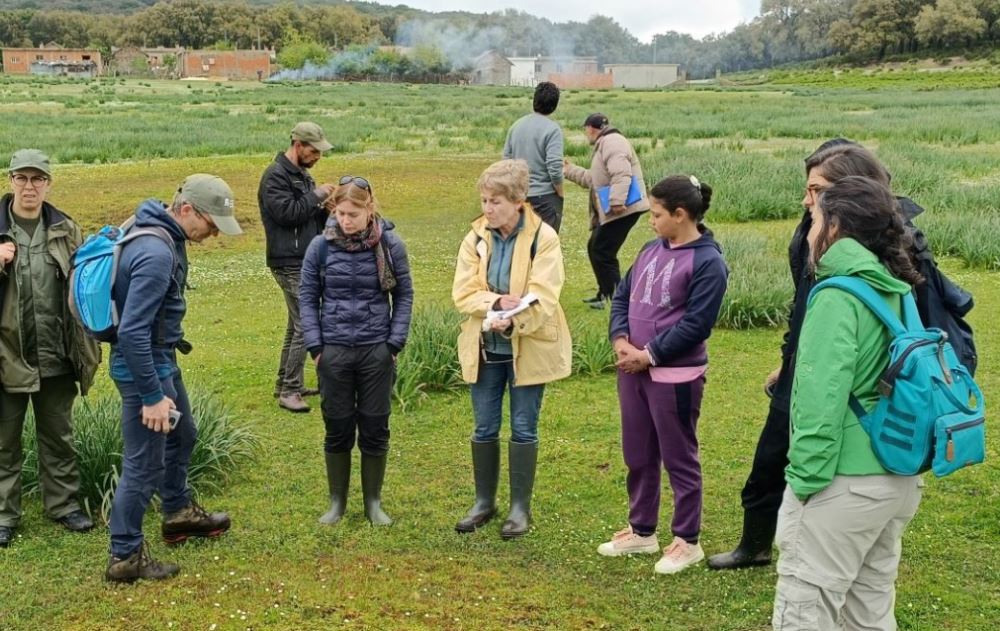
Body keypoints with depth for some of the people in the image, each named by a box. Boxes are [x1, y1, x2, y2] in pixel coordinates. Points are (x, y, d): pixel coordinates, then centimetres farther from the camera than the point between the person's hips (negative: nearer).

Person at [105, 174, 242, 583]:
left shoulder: (166, 235, 3)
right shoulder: (156, 254, -28)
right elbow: (132, 331, -30)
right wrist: (152, 396, -26)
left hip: (162, 358, 11)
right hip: (143, 366, -11)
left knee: (181, 435, 27)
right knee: (145, 463, -1)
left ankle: (179, 513, 47)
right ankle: (125, 557, 12)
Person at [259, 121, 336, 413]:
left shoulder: (302, 174, 17)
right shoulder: (275, 176, -12)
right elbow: (287, 212, -23)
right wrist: (316, 195, -14)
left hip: (307, 261, 10)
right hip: (290, 264, -10)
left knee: (296, 326, 15)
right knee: (305, 326, -11)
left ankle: (286, 384, 24)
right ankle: (289, 391, -5)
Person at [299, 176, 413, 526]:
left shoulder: (390, 245, -6)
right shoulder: (321, 246, -5)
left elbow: (404, 295, 2)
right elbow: (308, 297, 3)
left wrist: (395, 343, -4)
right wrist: (315, 346, -3)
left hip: (376, 351, 0)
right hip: (334, 351, 1)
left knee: (375, 429, 8)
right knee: (338, 429, 10)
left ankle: (373, 502, 24)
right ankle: (337, 501, 25)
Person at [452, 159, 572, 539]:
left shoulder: (543, 238, -10)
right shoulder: (475, 238, 1)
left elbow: (543, 297, -17)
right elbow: (463, 292, -6)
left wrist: (511, 321, -32)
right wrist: (497, 301, -24)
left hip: (528, 347, -3)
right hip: (484, 347, 3)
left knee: (524, 428, 5)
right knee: (484, 428, 11)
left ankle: (520, 507, 18)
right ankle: (484, 502, 26)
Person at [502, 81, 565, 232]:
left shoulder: (516, 125, 6)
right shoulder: (552, 129, -13)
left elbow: (506, 160, 10)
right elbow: (554, 169, -19)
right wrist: (561, 195, -5)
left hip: (520, 195, 6)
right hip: (545, 196, -6)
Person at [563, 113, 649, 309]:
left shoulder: (611, 142, -12)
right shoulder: (604, 144, 23)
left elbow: (621, 175, -26)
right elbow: (594, 179, 33)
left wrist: (617, 202, -33)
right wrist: (570, 170, 38)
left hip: (623, 209, -11)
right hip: (610, 211, 11)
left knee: (602, 254, -9)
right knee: (595, 249, 19)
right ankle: (605, 294, 29)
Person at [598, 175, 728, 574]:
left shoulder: (708, 262, -14)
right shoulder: (653, 249, 9)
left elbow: (695, 324, -19)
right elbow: (622, 295, 12)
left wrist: (649, 355, -15)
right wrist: (620, 340, -5)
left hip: (676, 377, -8)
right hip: (633, 370, 8)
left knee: (679, 458, 4)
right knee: (638, 455, 17)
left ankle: (687, 541, 18)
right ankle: (642, 531, 32)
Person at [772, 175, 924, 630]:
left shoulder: (838, 296, -15)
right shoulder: (900, 292, 10)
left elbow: (823, 397, -21)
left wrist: (806, 476, -16)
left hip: (845, 483, -9)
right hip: (899, 476, 9)